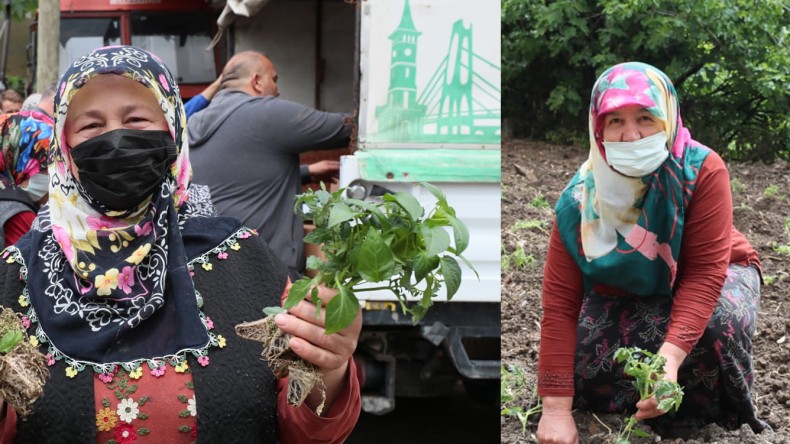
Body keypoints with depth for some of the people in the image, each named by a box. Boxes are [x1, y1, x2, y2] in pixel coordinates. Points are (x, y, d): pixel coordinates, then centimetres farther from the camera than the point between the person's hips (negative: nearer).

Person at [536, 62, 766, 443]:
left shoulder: (703, 169, -29)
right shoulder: (580, 199, -23)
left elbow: (705, 271, -32)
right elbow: (560, 301, -24)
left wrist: (670, 356, -49)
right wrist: (556, 408, -30)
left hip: (709, 279, -1)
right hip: (626, 294, 2)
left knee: (719, 323, -37)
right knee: (584, 369, -26)